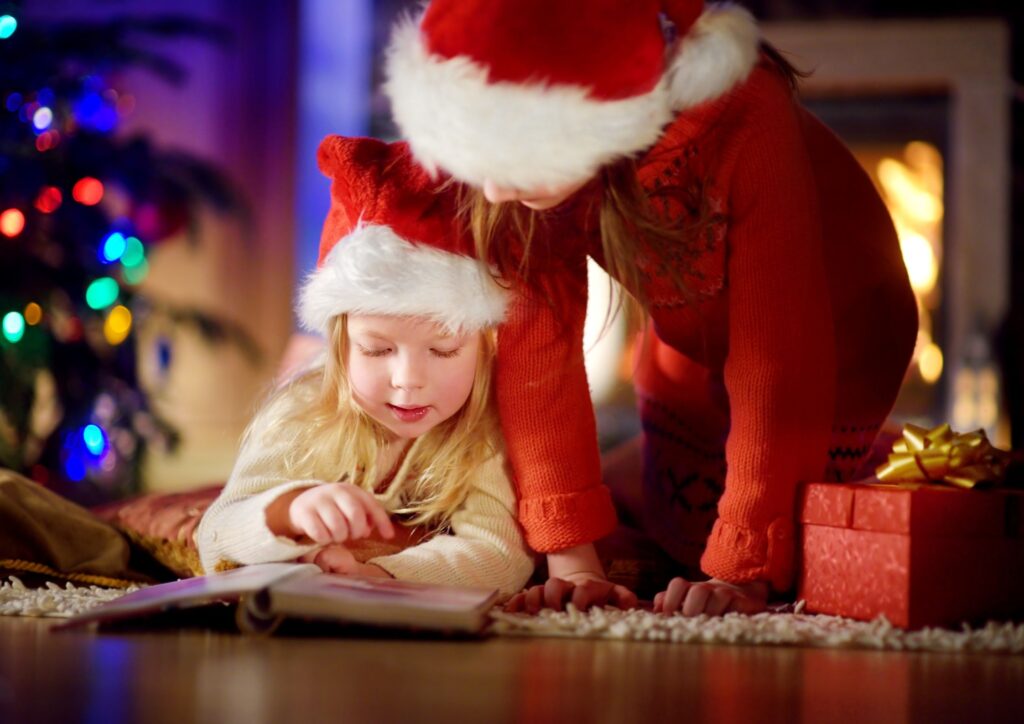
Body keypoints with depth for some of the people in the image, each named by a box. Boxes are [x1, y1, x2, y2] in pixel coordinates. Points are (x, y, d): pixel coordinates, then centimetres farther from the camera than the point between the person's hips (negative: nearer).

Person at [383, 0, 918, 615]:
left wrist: (746, 572, -38)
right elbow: (534, 342, -24)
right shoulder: (516, 136, -27)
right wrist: (572, 560, -28)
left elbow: (781, 359, -38)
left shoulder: (744, 116, -40)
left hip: (836, 347, -3)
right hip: (690, 349, 4)